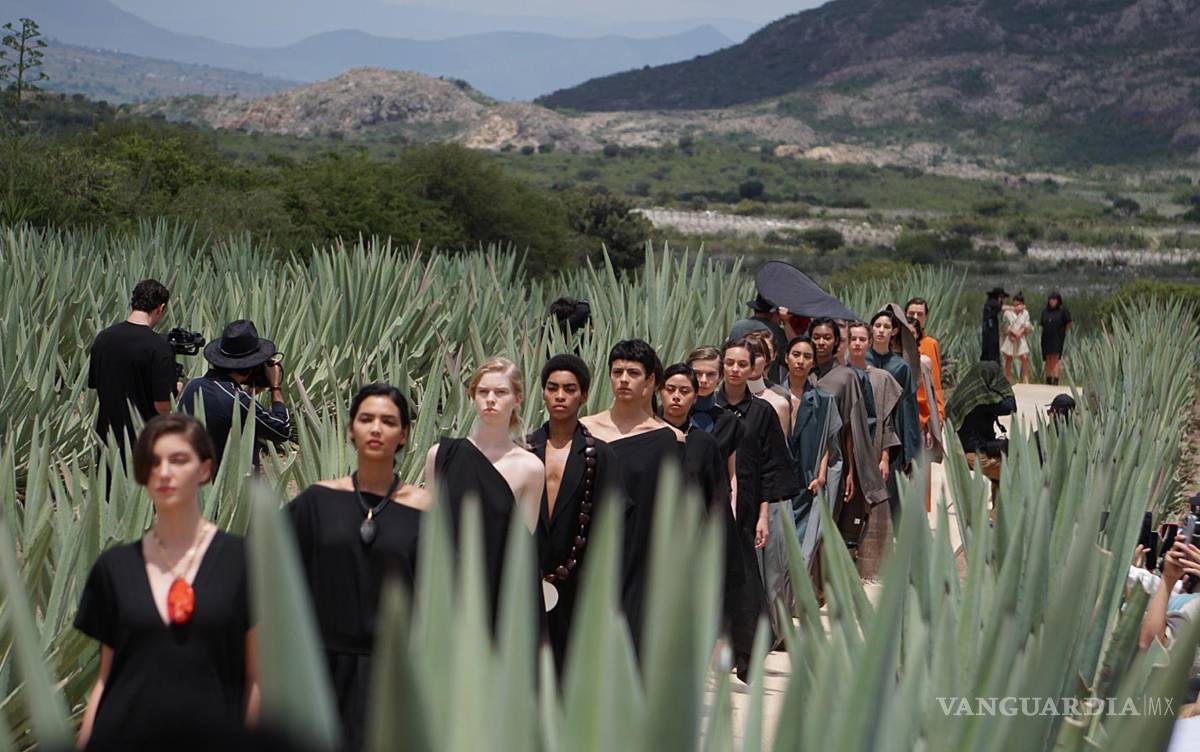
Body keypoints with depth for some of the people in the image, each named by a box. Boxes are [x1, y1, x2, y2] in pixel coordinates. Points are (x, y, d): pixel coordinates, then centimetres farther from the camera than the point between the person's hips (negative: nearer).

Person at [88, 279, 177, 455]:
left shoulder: (103, 338, 1)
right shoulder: (159, 348, -18)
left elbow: (92, 386, 12)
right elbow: (162, 406, -19)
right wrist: (176, 391, 1)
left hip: (107, 436, 6)